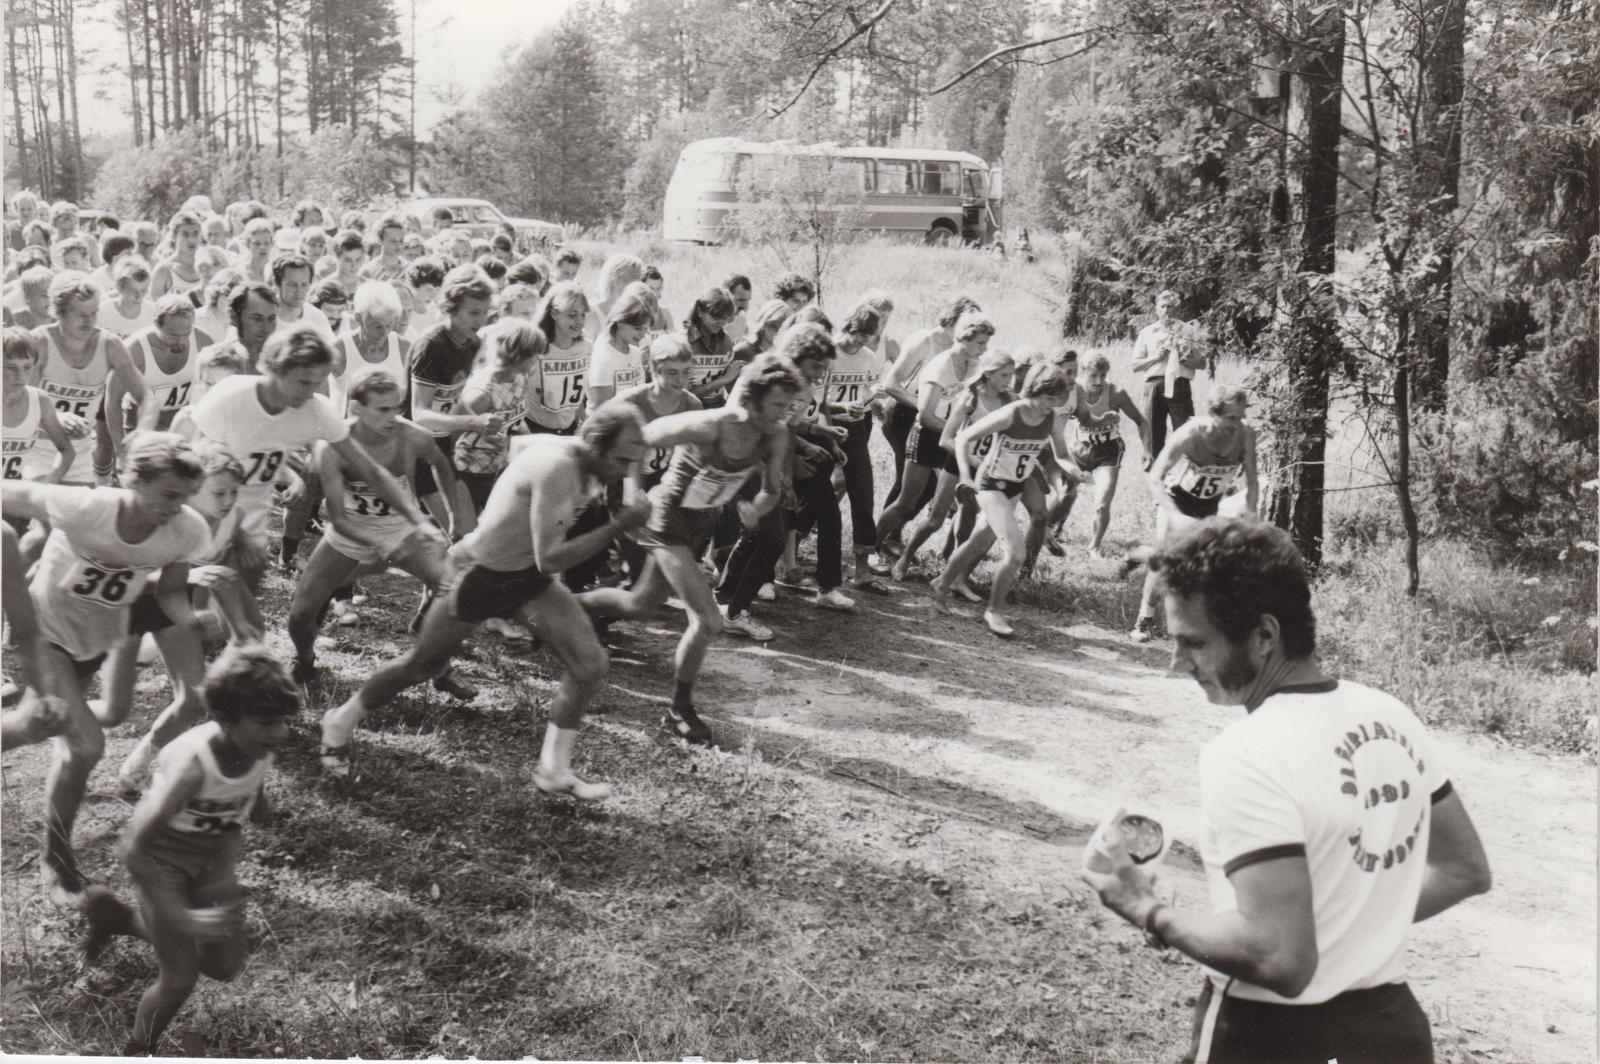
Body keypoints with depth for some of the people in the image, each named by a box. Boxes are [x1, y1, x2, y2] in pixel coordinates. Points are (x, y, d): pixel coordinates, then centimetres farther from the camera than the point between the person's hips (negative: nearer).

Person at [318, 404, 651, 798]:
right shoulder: (557, 467, -34)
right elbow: (549, 559, -37)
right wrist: (617, 526, -36)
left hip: (528, 574, 8)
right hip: (482, 575, -8)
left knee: (591, 664, -6)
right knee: (421, 665, 11)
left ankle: (553, 769, 7)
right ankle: (341, 723, 37)